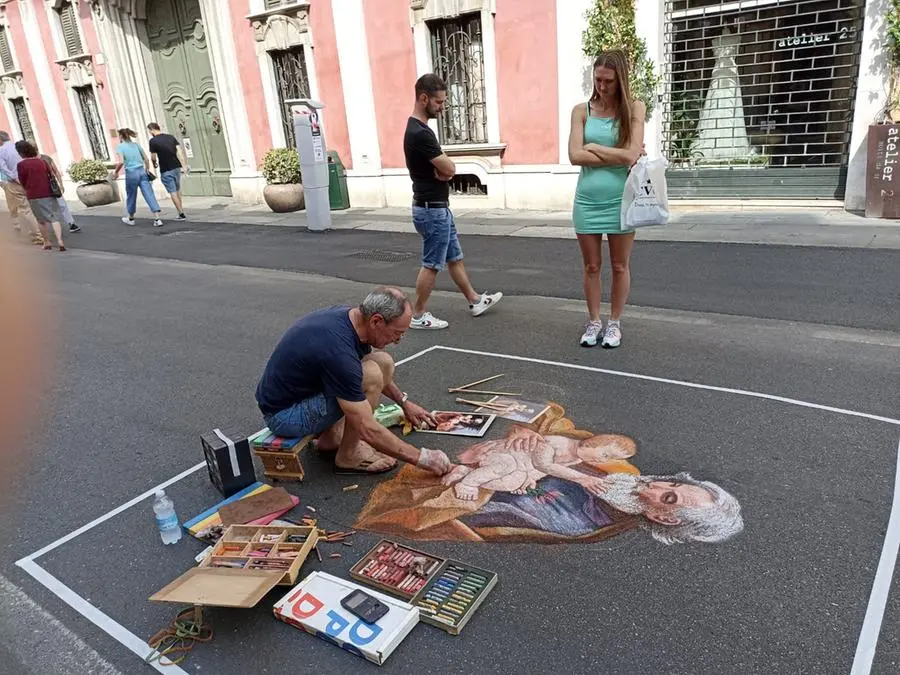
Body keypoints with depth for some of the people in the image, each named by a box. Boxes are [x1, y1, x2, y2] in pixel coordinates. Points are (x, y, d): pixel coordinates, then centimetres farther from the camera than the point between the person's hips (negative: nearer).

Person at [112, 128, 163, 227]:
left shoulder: (120, 147, -2)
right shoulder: (136, 145, 11)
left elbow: (121, 162, -14)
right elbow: (146, 159, 11)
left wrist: (116, 171, 1)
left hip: (131, 173, -3)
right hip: (142, 172, 3)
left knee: (131, 196, 14)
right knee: (149, 195, -5)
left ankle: (131, 218, 31)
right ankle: (158, 219, -16)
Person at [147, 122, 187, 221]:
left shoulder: (153, 141, -9)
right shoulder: (171, 137, 5)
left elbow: (153, 157, -6)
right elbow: (180, 151, -1)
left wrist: (155, 164, 15)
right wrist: (184, 165, -2)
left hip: (166, 170, -5)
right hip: (176, 167, 5)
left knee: (173, 192, 1)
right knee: (177, 190, 18)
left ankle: (181, 214, -1)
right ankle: (181, 210, 21)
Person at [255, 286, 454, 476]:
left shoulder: (350, 316, -6)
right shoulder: (338, 350, -33)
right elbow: (368, 430, -28)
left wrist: (404, 402, 15)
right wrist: (421, 457, -20)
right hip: (283, 414, -9)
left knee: (384, 362, 2)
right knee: (370, 376, -26)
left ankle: (332, 435, 9)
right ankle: (348, 456, -6)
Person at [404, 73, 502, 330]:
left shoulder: (419, 128, 11)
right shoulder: (419, 133, -22)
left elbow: (443, 168, 9)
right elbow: (449, 169, -20)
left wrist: (442, 168, -12)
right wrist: (445, 167, 1)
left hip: (438, 207, 10)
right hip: (432, 210, -10)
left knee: (454, 258, 18)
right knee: (432, 265, 0)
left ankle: (475, 301, 31)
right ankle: (418, 316, 11)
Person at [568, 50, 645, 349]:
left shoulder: (634, 108, -1)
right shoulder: (582, 110, 3)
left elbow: (631, 155, -13)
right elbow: (575, 156, -10)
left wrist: (594, 147, -7)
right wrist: (617, 156, -11)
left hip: (620, 200, -1)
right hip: (587, 200, 1)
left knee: (619, 266, 8)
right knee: (591, 266, 10)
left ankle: (614, 323, 23)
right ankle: (594, 321, 24)